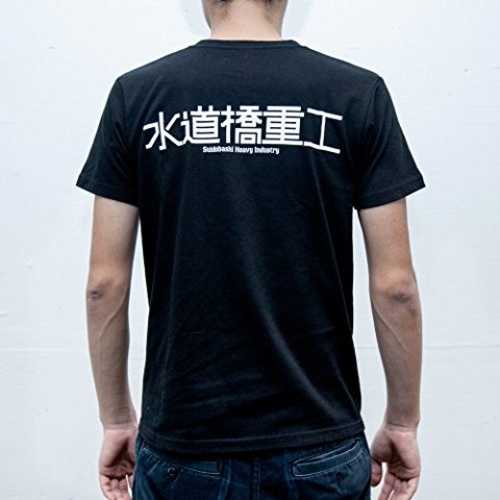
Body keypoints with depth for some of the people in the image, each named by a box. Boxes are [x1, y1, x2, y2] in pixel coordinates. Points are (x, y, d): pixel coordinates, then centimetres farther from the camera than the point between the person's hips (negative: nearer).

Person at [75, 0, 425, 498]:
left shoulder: (137, 93, -4)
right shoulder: (357, 93, -6)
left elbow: (105, 283, -4)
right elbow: (395, 286, -7)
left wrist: (116, 419, 9)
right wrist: (403, 422, 7)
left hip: (183, 449, 1)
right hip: (319, 450, 0)